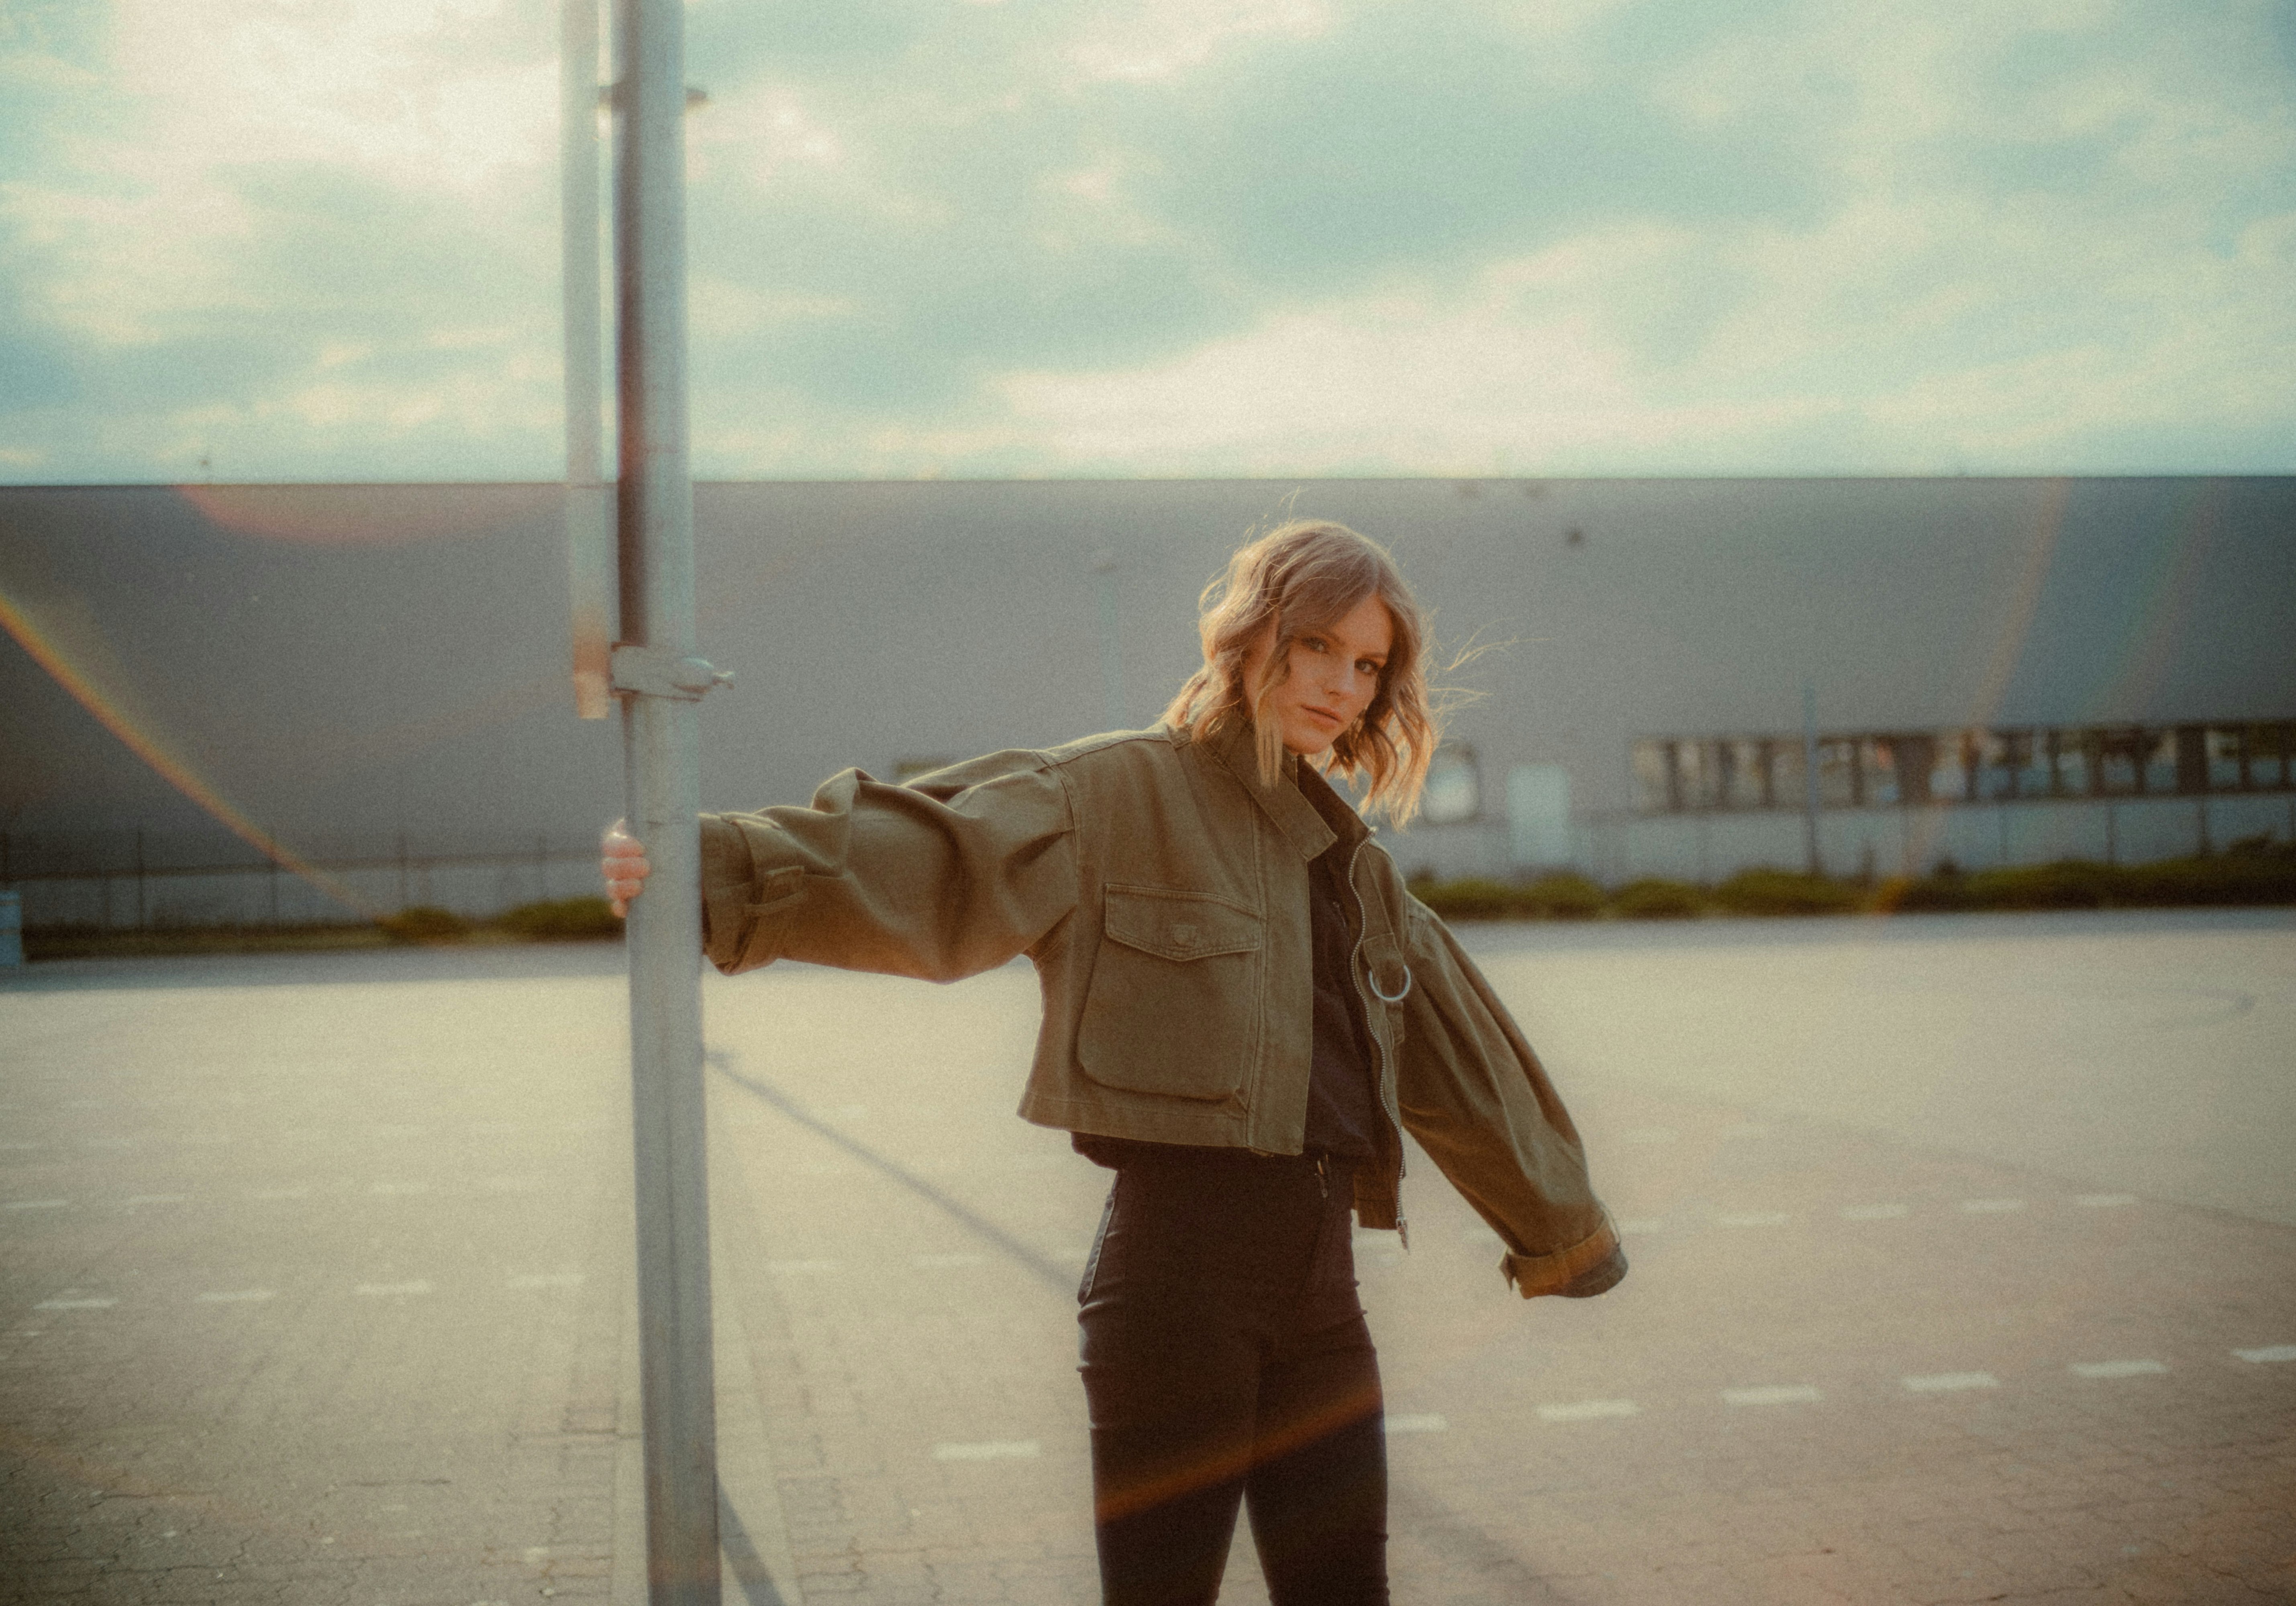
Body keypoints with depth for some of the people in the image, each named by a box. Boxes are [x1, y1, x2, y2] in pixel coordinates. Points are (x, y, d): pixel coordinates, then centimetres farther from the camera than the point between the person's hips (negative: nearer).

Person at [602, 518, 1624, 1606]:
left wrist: (1562, 1227, 36)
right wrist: (723, 871, -37)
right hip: (1177, 1264, -6)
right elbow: (936, 862, -21)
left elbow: (1458, 1063, 27)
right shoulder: (1122, 796, -4)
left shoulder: (1354, 867, 17)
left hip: (1319, 1278, 7)